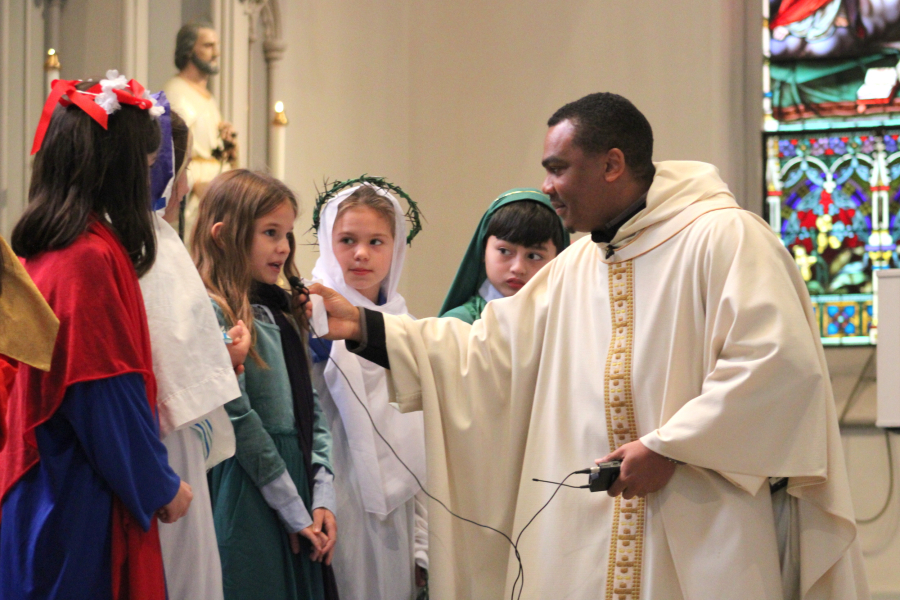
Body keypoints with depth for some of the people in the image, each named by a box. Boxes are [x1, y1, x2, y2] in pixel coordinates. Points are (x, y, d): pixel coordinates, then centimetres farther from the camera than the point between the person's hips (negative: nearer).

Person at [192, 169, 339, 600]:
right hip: (250, 500, -7)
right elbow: (239, 421, -14)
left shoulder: (282, 314, 14)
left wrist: (323, 500, 2)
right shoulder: (212, 314, -11)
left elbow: (312, 409, 13)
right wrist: (296, 512, -11)